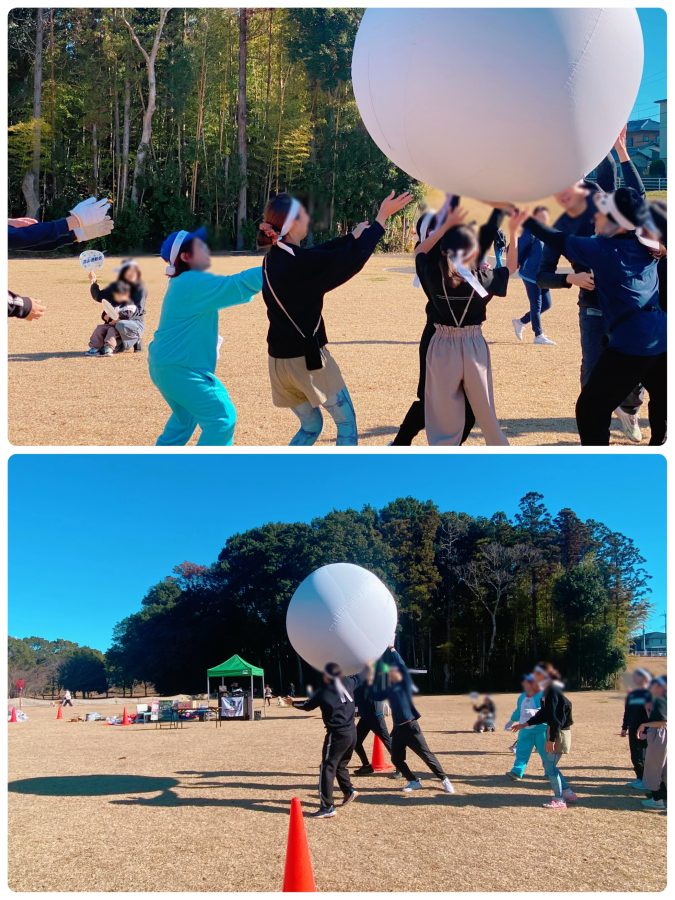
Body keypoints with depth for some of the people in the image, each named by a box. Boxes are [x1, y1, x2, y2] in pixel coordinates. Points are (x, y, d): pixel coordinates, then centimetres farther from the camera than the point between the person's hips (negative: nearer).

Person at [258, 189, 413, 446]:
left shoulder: (273, 259, 4)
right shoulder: (300, 262, -20)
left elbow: (322, 254, 17)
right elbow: (351, 260, -17)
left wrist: (353, 236, 25)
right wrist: (382, 217, -10)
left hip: (280, 360, 8)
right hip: (308, 358, -8)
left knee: (311, 426, 21)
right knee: (346, 422, 10)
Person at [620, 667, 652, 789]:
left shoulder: (649, 694, -6)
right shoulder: (631, 694, 12)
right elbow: (627, 712, 16)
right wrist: (624, 727, 15)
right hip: (633, 730, 6)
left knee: (643, 756, -2)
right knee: (635, 756, 8)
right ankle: (639, 778, 18)